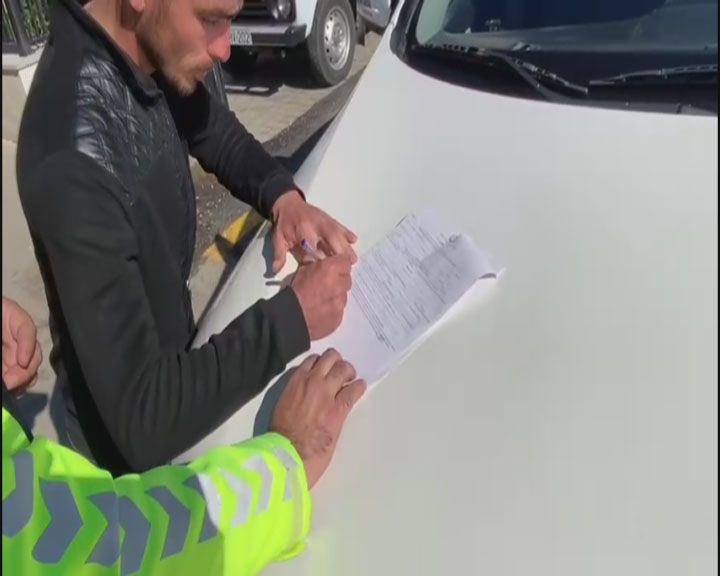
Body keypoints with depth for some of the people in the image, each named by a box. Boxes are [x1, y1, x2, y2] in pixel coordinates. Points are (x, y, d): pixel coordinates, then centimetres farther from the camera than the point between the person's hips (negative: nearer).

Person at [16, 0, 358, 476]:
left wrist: (283, 195, -14)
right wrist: (291, 317, -32)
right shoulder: (77, 165, -40)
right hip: (128, 437, -7)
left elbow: (221, 136, 6)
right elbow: (143, 421, -37)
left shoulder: (146, 55, -14)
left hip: (169, 358, 7)